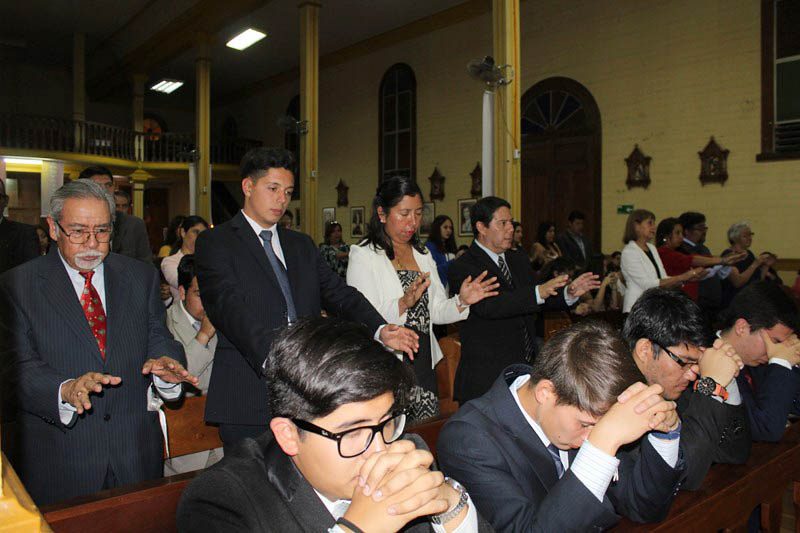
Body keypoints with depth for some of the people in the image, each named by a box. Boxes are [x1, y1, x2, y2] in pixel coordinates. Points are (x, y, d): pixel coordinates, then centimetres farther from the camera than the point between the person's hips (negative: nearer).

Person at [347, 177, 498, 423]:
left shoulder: (422, 254, 14)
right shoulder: (363, 255, -6)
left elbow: (436, 311, 12)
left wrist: (461, 301, -7)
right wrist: (404, 303, -29)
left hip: (423, 363, 6)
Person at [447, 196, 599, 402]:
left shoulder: (520, 261, 15)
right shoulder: (463, 268, -11)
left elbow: (540, 301, 16)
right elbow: (488, 306, -26)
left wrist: (569, 294, -3)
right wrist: (538, 293, -34)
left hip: (527, 367, 6)